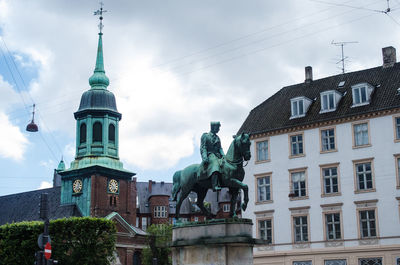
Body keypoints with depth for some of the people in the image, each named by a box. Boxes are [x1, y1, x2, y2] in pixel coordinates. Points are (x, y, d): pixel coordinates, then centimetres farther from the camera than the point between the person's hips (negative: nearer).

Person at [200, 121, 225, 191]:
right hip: (209, 155, -7)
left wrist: (223, 155, 0)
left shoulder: (217, 138, 23)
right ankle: (215, 186, -49)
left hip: (217, 155, 8)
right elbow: (202, 148, -4)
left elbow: (220, 148, 20)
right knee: (215, 164, -34)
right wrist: (204, 157, -18)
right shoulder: (205, 136, 5)